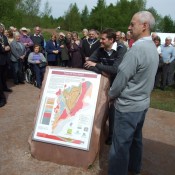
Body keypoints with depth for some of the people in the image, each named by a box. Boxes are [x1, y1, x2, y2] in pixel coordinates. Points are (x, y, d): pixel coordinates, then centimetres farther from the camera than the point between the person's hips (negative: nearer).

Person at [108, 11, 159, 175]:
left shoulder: (137, 49, -23)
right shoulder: (153, 48, 7)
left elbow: (122, 77, -19)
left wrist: (110, 95, -1)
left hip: (128, 105, -10)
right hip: (142, 102, 10)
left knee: (120, 144, 2)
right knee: (135, 138, 23)